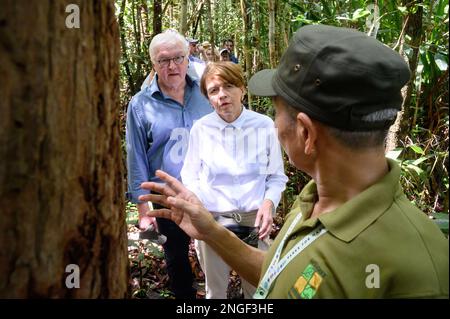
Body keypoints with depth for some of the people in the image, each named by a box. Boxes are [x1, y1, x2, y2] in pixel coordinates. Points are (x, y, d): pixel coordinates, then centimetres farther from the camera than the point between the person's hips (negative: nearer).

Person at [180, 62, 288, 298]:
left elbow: (277, 177, 1)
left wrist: (269, 203, -17)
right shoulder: (201, 129, -7)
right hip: (211, 221, 1)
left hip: (255, 220, 0)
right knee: (215, 290, 20)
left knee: (258, 290, 16)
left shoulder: (264, 125, -9)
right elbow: (190, 177, 4)